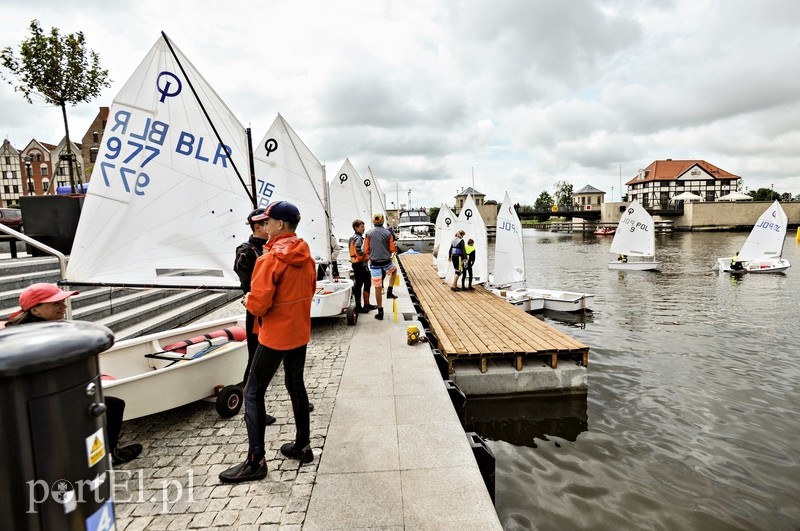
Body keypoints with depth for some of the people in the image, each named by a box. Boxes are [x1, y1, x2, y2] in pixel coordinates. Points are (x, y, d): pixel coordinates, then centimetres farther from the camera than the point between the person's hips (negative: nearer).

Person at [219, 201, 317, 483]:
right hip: (300, 332, 8)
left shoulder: (270, 258, -20)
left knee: (253, 392, 5)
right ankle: (302, 446, 30)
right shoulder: (306, 255, 2)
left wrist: (248, 300, 0)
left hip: (275, 336, -7)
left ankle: (256, 461, 10)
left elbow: (258, 304, -21)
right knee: (296, 386, 19)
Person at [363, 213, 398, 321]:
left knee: (378, 288, 6)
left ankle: (380, 312, 11)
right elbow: (392, 249, -2)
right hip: (386, 262, 0)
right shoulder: (388, 233, -3)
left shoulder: (369, 233, -2)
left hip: (374, 263, 0)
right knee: (394, 270, 35)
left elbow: (366, 250, 0)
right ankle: (389, 291, 23)